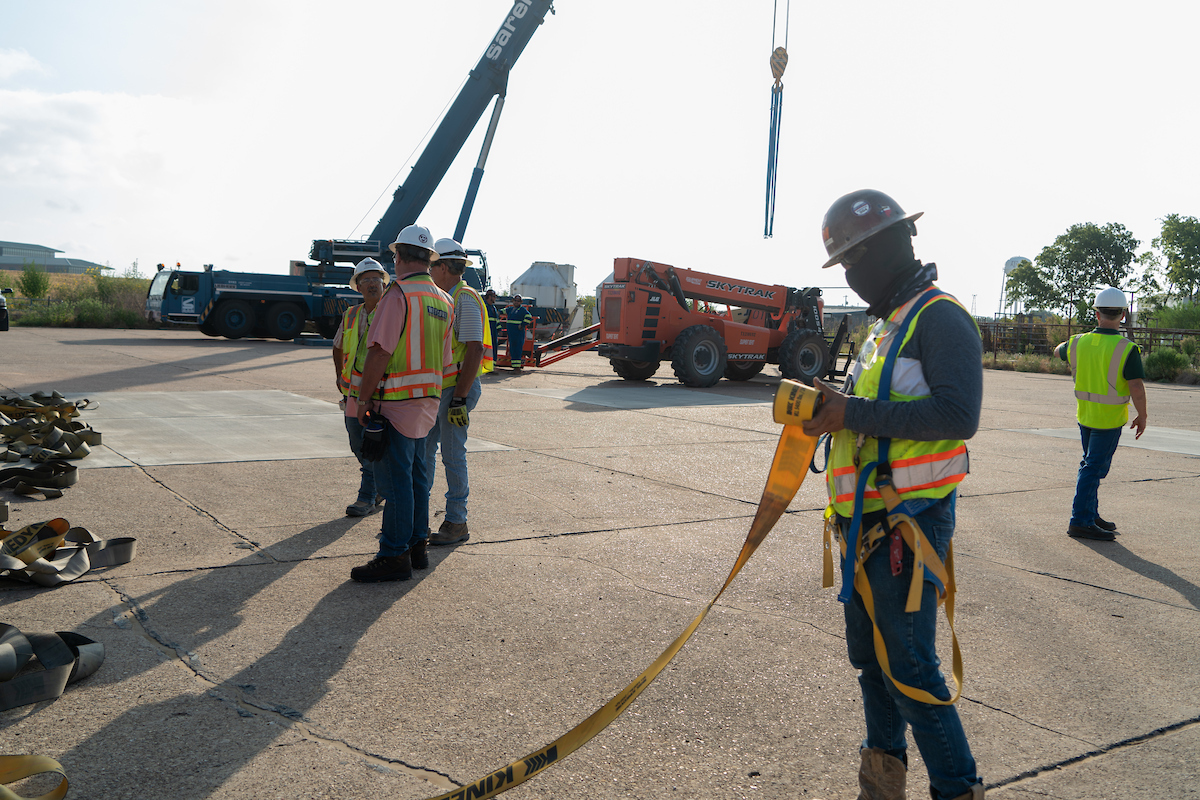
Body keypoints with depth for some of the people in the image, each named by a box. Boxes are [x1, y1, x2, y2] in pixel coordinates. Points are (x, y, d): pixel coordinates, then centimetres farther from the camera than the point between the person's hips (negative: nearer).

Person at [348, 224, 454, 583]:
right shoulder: (444, 301, 12)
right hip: (427, 399, 8)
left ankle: (394, 556, 2)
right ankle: (417, 546, 24)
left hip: (396, 402, -8)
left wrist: (364, 398, -14)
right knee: (416, 475, 15)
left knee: (395, 479, -3)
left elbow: (380, 352, -20)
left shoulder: (399, 294, -14)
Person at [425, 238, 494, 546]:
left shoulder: (466, 299, -14)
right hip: (438, 388, 10)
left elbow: (474, 351, -21)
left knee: (453, 456, -4)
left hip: (458, 388, -10)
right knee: (423, 450, 13)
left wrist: (459, 397, -25)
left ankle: (456, 523, 5)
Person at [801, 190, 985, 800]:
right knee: (869, 653, 18)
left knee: (908, 667, -4)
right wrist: (832, 407, 6)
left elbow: (958, 415, -25)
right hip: (867, 518, 10)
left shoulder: (940, 317, -12)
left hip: (909, 522, -9)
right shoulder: (885, 325, 18)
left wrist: (853, 412, -23)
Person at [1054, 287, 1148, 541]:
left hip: (1084, 414, 5)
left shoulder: (1079, 342, -3)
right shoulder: (1127, 349, -18)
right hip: (1109, 418, -5)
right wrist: (1141, 417, -5)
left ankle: (1090, 514, 29)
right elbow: (1137, 388, -20)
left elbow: (1059, 351, 20)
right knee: (1094, 468, -1)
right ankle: (1080, 522, 1)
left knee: (1091, 465, 19)